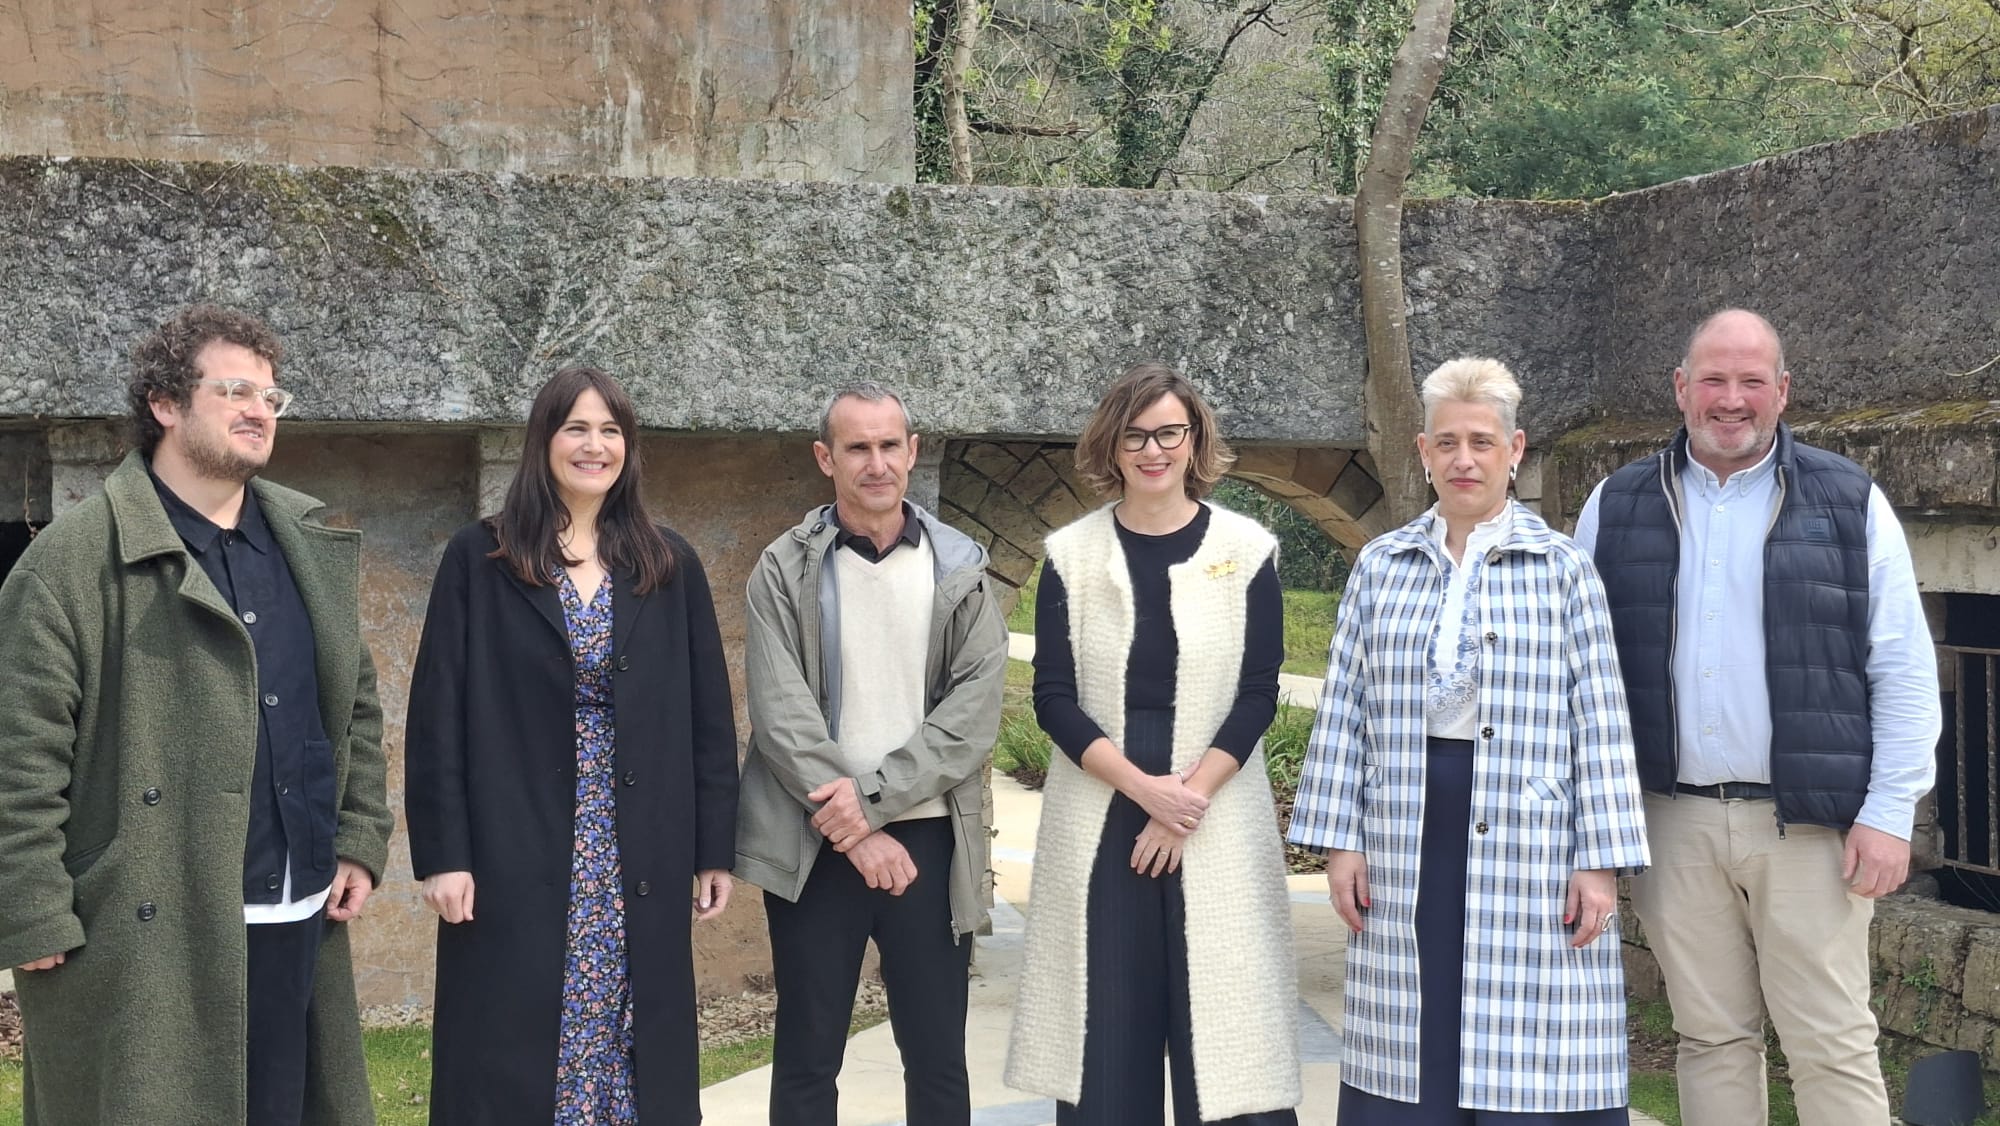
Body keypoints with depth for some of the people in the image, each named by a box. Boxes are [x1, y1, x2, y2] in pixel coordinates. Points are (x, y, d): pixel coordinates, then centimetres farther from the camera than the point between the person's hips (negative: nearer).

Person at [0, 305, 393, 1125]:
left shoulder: (314, 549, 13)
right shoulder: (76, 559, -8)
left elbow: (356, 709, 19)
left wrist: (360, 841, 9)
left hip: (298, 925, 6)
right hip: (144, 936, -6)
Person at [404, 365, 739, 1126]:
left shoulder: (670, 566, 6)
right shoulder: (479, 559, -1)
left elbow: (708, 715, 7)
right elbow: (439, 714, -4)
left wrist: (716, 850, 3)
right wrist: (441, 853, -10)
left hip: (639, 863, 3)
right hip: (514, 859, -2)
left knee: (634, 1055, 7)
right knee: (512, 1064, 3)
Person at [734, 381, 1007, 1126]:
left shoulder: (960, 568, 3)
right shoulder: (784, 570, -1)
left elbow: (975, 707, -5)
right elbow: (781, 714, -8)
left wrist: (873, 796, -14)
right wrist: (858, 834, -13)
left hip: (929, 840, 1)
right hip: (816, 845, -1)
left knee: (938, 1059, 8)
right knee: (806, 1060, 8)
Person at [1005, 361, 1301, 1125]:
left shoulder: (1246, 550, 1)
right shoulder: (1071, 555, 3)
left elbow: (1257, 695, -2)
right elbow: (1054, 697, -2)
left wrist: (1190, 797, -13)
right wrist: (1142, 786, -14)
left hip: (1216, 827, -1)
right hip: (1097, 826, 1)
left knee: (1224, 1035, -1)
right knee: (1104, 1035, 4)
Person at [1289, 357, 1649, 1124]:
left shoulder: (1563, 569, 2)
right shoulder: (1380, 566, 10)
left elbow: (1600, 724, -1)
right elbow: (1344, 713, 8)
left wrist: (1602, 861, -6)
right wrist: (1338, 841, 3)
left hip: (1528, 849, -2)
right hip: (1408, 849, 2)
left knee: (1531, 1059, 0)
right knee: (1409, 1060, 6)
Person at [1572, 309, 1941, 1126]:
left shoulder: (1849, 505, 2)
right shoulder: (1617, 507, 8)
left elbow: (1903, 672, 1)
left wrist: (1890, 813, -6)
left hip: (1806, 823, -2)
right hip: (1672, 821, 2)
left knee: (1832, 1046, 1)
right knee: (1711, 1040, 11)